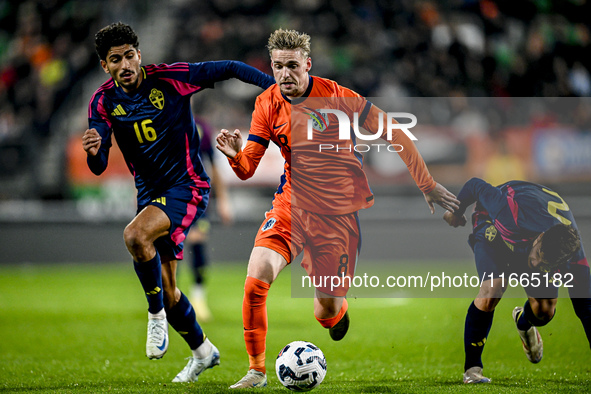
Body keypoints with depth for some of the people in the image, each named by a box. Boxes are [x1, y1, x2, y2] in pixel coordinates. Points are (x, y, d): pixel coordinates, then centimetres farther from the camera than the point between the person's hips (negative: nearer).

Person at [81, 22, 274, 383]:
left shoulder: (170, 79, -13)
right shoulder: (104, 103, -3)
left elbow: (228, 69, -6)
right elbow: (99, 167, -8)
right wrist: (93, 152, -32)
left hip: (187, 186, -6)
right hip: (150, 193, 6)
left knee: (135, 235, -34)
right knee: (167, 290, 10)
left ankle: (157, 314, -14)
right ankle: (202, 352, 32)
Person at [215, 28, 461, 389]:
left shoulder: (337, 96, -12)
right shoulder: (268, 105, -2)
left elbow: (394, 134, -5)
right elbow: (247, 169, 1)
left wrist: (428, 186, -2)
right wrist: (235, 154, -24)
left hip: (339, 214, -2)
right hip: (292, 206, 2)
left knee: (327, 311, -1)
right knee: (257, 275, -22)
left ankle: (338, 312, 41)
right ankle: (257, 371, -5)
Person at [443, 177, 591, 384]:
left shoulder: (574, 260, -37)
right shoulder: (515, 213, -47)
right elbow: (475, 186, -29)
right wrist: (457, 212, -6)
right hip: (493, 229, -3)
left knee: (545, 311, -9)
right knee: (491, 290, -28)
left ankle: (524, 322, 33)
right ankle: (472, 368, -12)